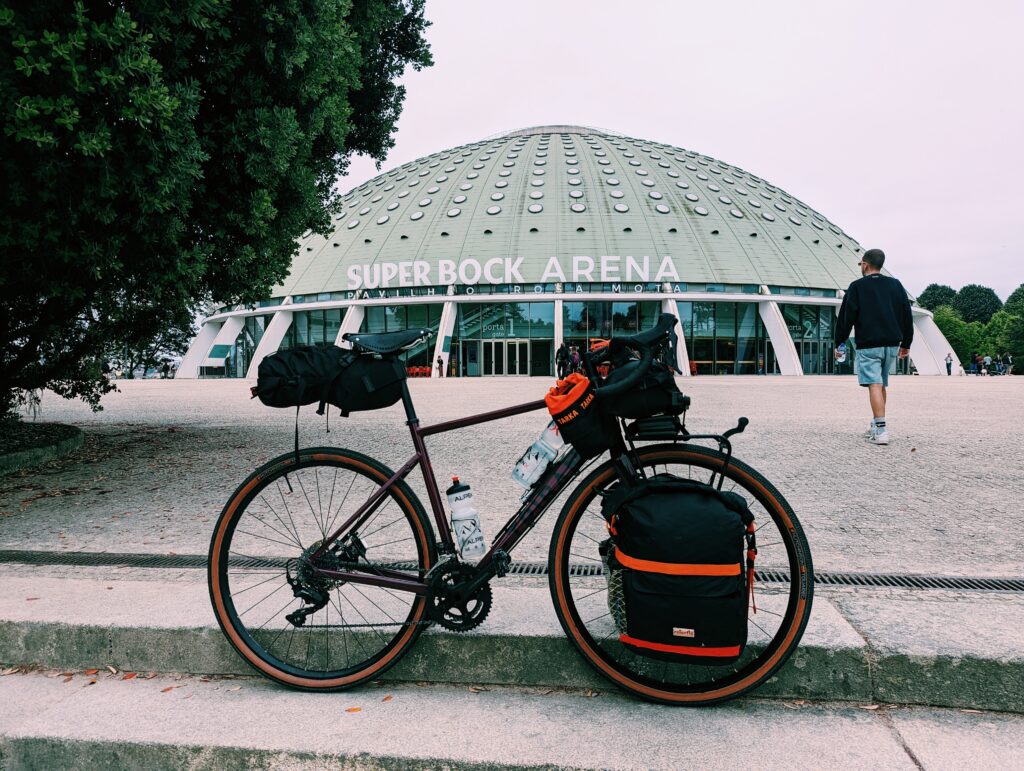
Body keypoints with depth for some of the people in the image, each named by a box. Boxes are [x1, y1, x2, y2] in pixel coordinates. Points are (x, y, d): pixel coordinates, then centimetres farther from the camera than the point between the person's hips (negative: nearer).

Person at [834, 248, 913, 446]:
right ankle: (876, 426, 22)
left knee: (874, 385, -11)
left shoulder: (857, 286, -3)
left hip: (868, 345, -5)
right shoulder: (896, 285, 12)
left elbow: (846, 317, -5)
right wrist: (906, 344, 20)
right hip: (892, 344, 6)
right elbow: (907, 316, 13)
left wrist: (839, 343, 3)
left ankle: (881, 430, -20)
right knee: (881, 385, 15)